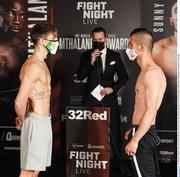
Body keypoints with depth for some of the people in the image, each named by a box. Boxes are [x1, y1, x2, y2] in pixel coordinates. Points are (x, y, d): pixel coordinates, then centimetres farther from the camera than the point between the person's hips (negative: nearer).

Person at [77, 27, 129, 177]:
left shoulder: (115, 56, 5)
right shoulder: (86, 55, 3)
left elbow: (124, 77, 6)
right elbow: (80, 76, -5)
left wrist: (113, 88, -9)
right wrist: (91, 61, -16)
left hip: (109, 99, 0)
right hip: (91, 99, 0)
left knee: (113, 135, 3)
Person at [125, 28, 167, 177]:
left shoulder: (151, 73, -17)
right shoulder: (148, 71, 14)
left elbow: (150, 110, -23)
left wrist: (135, 140, -23)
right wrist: (133, 130, 23)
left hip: (143, 134, -10)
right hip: (145, 132, 10)